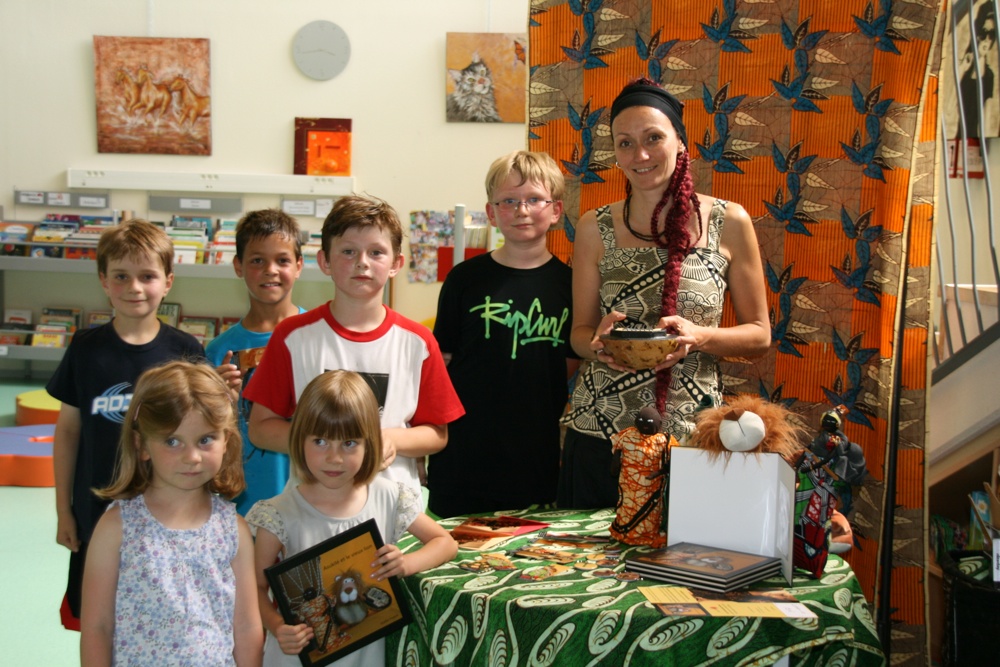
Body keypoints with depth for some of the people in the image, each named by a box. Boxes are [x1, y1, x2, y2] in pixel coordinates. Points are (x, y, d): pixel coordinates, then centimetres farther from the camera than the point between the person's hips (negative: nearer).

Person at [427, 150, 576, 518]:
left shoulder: (570, 283, 2)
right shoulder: (466, 279, 1)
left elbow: (575, 369, 6)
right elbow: (440, 362, 4)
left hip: (538, 453, 0)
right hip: (464, 453, 0)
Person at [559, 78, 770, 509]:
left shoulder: (728, 223, 0)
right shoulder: (595, 229, 4)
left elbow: (760, 335, 4)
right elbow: (579, 333, 10)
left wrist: (700, 337, -15)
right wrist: (599, 342, -13)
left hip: (693, 436, -1)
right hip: (600, 435, 1)